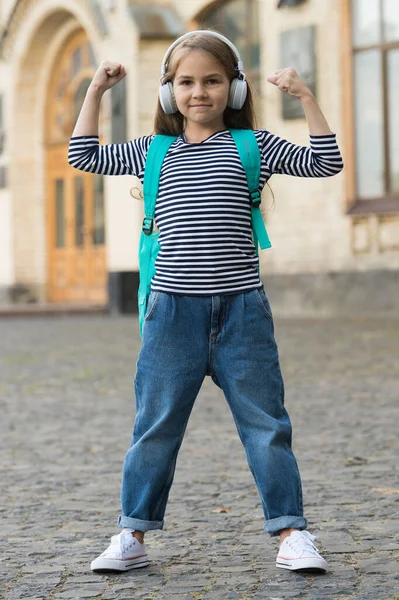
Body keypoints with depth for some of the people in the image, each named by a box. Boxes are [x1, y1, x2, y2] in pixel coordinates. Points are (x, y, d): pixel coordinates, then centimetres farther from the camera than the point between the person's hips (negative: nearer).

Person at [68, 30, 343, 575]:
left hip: (241, 309, -1)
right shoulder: (154, 151, 11)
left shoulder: (253, 145, 5)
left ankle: (290, 532, 10)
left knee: (265, 424, 2)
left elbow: (325, 162, 1)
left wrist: (304, 96, -5)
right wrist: (96, 90, 15)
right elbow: (85, 156, 18)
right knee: (156, 426, 6)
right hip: (173, 308, 1)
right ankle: (133, 535, 15)